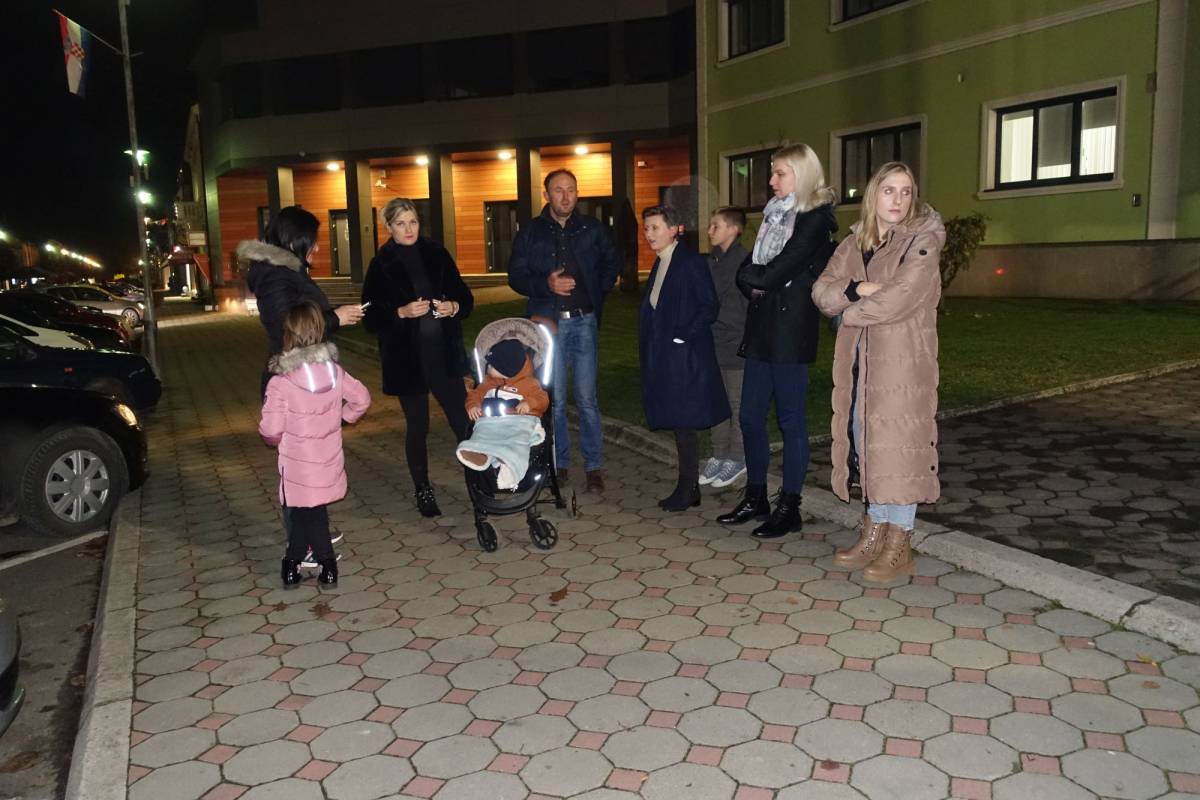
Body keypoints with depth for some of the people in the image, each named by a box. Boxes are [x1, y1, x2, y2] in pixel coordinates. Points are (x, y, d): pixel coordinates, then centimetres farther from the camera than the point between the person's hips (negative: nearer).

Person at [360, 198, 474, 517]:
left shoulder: (436, 254, 6)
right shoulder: (381, 265, -1)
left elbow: (465, 297, 10)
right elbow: (371, 317, -4)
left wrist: (454, 306, -11)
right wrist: (402, 312, -19)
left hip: (444, 354, 2)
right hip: (407, 359, -2)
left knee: (464, 421, -2)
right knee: (417, 427, 8)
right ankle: (423, 490, 22)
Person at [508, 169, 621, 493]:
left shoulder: (593, 229, 7)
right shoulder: (530, 232, 4)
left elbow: (612, 264, 19)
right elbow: (516, 276, 3)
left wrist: (597, 293, 6)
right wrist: (546, 284, -14)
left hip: (584, 322, 0)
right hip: (548, 322, 0)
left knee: (587, 398, 1)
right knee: (554, 400, 5)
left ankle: (593, 466, 10)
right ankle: (560, 463, 18)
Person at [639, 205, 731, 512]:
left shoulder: (691, 261, -10)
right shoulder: (660, 264, 16)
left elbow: (710, 307, -15)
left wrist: (682, 335, -17)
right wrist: (651, 351, 11)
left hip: (685, 356, -9)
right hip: (663, 358, 9)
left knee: (684, 423, -3)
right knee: (678, 424, 12)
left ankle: (687, 490, 6)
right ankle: (690, 489, 20)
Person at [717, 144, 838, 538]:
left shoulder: (815, 220, -8)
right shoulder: (774, 214, 17)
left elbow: (778, 271, -16)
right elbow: (746, 272, 12)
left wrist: (754, 276, -1)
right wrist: (755, 282, -6)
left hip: (791, 331, -8)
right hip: (762, 328, 8)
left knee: (791, 418, 0)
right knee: (750, 416, 10)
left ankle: (789, 507, 10)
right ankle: (756, 498, 23)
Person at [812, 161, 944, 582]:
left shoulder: (922, 242, -6)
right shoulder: (854, 244, 13)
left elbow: (898, 298, -19)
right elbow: (822, 291, 3)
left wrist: (849, 312, -6)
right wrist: (856, 289, -17)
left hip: (902, 361, -6)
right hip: (860, 361, 6)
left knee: (898, 446, -2)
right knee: (867, 446, 11)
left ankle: (899, 545, 8)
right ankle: (874, 532, 23)